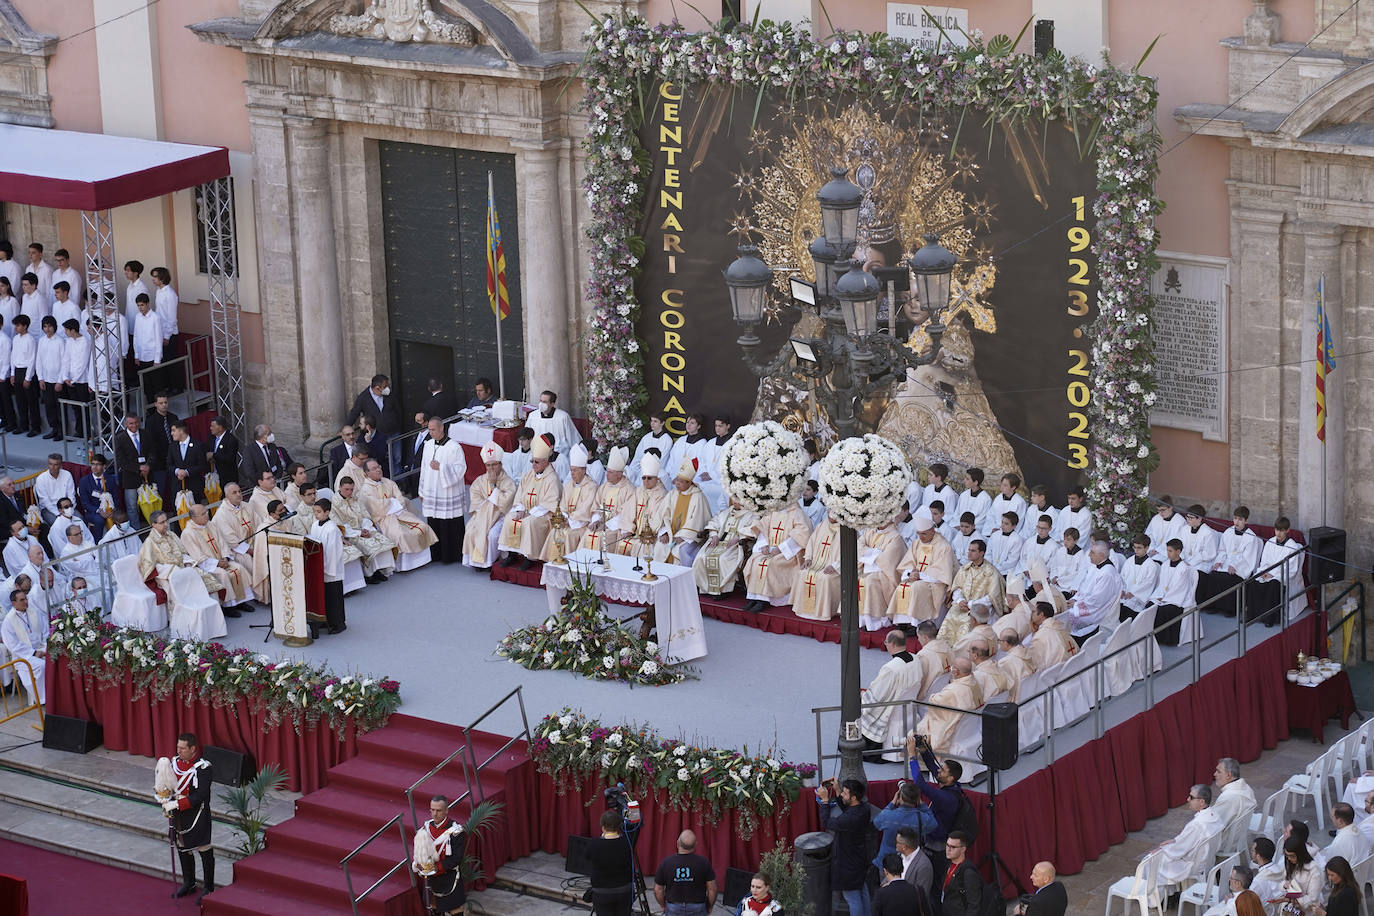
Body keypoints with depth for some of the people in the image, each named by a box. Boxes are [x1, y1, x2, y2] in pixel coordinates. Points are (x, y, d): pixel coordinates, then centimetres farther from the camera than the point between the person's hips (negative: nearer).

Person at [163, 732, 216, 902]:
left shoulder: (203, 768, -20)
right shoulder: (175, 762, 1)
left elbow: (200, 796, -24)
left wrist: (176, 804, -27)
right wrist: (166, 803, -7)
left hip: (197, 816, -7)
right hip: (179, 816, 7)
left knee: (205, 851, 4)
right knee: (183, 849, 18)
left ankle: (209, 888, 16)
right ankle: (188, 884, 36)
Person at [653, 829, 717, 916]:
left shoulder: (665, 863, -12)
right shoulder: (703, 862, -14)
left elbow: (658, 890, -3)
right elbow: (712, 889, -8)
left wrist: (663, 906, 15)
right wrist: (710, 906, 10)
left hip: (673, 909, 1)